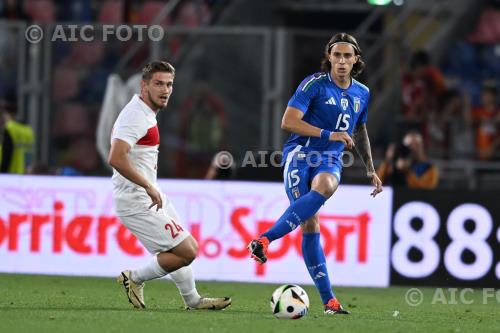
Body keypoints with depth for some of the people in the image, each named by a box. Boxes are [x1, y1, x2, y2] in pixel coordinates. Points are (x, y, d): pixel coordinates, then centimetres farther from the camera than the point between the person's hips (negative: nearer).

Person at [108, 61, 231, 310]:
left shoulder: (146, 113, 12)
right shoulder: (135, 115, -21)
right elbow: (116, 159, -32)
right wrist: (149, 187, -26)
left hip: (150, 195, 11)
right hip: (137, 202, -11)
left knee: (186, 248, 21)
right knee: (186, 252, -10)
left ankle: (193, 301, 35)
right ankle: (136, 278, 4)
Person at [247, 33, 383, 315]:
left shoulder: (362, 94, 15)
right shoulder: (314, 84, -4)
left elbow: (360, 132, 32)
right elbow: (288, 121, -12)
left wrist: (371, 170, 32)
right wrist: (328, 134, -17)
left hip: (330, 160, 4)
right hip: (301, 154, -4)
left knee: (325, 186, -32)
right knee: (310, 224, -22)